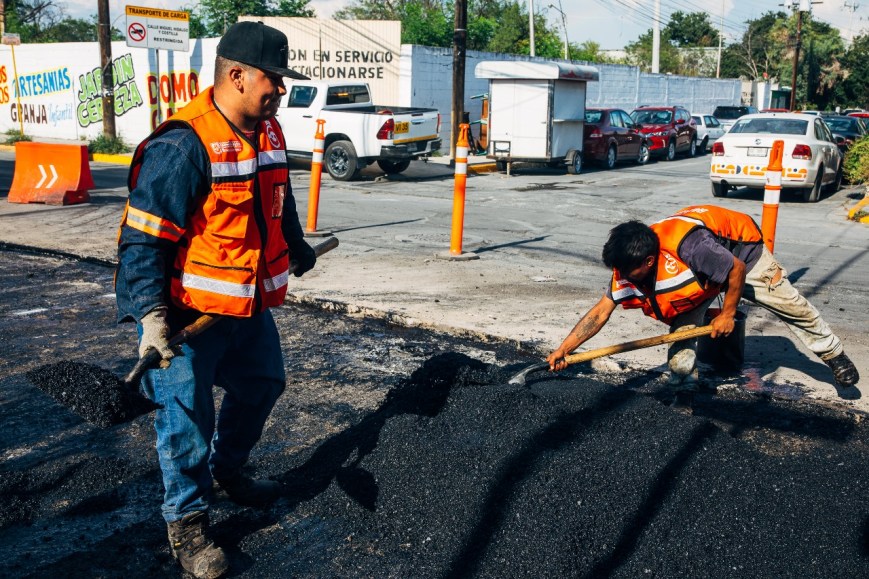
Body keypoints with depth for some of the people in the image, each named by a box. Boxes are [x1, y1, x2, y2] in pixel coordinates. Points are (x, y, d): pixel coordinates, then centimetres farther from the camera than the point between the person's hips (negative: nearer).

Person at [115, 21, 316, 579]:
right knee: (188, 418, 2)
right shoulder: (182, 146, -24)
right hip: (188, 311, -8)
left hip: (250, 304, 9)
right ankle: (187, 521, 24)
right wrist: (152, 315, -30)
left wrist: (299, 250, 35)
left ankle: (228, 469, 48)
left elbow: (280, 203, 22)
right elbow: (142, 238, -23)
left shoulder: (269, 133, 3)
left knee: (263, 383, 23)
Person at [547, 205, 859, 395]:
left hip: (740, 249, -5)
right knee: (682, 332, -7)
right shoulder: (629, 265, -26)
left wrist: (727, 314, -19)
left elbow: (737, 270, -33)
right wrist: (563, 349, -29)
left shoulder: (688, 245, -47)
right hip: (697, 278, 5)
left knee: (788, 304, 10)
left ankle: (833, 354, 33)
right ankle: (684, 386, 15)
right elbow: (600, 312, -22)